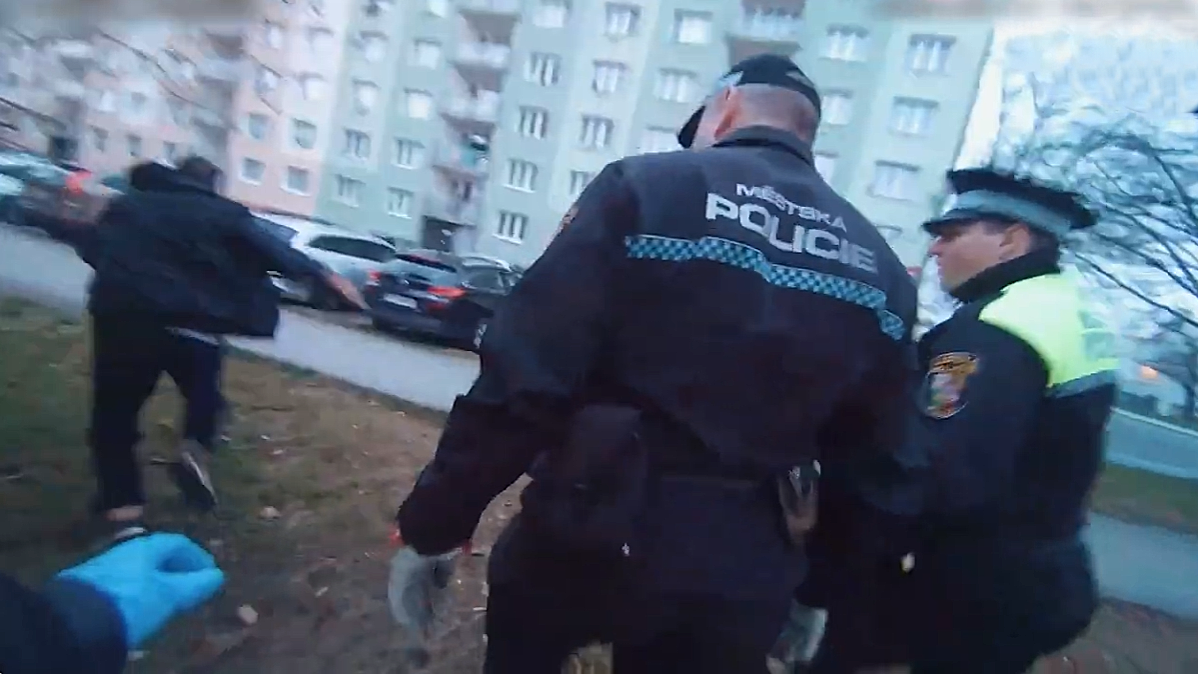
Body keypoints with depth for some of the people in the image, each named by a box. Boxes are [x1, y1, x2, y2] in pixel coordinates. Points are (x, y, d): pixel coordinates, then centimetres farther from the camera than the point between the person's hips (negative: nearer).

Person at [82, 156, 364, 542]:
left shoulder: (128, 203, 21)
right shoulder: (224, 213, 11)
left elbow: (91, 250, 19)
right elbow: (275, 251, 1)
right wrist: (324, 275, 0)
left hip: (121, 315, 2)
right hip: (191, 323, -1)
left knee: (115, 412, 13)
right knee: (204, 395, 25)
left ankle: (123, 512, 6)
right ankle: (194, 451, -2)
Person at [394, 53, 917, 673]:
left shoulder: (643, 189, -11)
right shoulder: (883, 271, 5)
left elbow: (522, 378, -16)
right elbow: (872, 450, 9)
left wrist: (433, 523, -7)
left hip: (594, 530, -3)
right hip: (743, 569, 4)